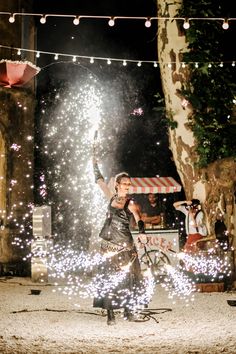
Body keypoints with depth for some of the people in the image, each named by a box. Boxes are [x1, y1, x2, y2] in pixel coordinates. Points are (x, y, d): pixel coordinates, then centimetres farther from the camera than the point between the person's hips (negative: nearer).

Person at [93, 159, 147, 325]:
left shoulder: (130, 204, -4)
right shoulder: (112, 198, 7)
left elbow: (138, 218, -21)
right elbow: (100, 180, 17)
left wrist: (142, 232, -39)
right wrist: (95, 164, 19)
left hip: (125, 245, -3)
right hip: (109, 244, 3)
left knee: (127, 277, 0)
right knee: (109, 277, -1)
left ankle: (128, 309, 13)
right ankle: (110, 314, 1)